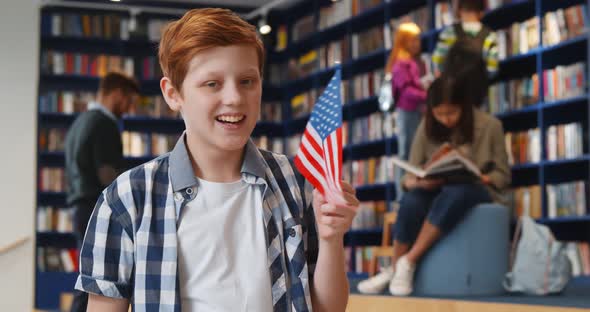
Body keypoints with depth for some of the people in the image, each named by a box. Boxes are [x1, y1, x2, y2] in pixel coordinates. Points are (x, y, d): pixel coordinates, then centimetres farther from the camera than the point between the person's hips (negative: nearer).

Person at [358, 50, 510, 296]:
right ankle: (394, 270, -22)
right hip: (436, 192, 2)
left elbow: (502, 175, 2)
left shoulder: (489, 126, -3)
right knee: (411, 201, -36)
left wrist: (479, 178, -20)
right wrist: (420, 182, -22)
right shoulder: (427, 128, 3)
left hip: (476, 192, -2)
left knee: (456, 192, -40)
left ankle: (409, 262, -32)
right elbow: (409, 177, 3)